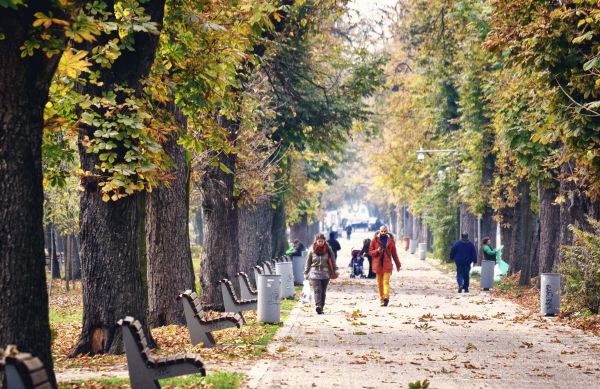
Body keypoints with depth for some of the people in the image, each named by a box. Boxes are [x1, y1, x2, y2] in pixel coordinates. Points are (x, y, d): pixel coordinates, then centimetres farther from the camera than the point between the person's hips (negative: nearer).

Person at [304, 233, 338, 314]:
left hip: (325, 274, 1)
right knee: (317, 290, -15)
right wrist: (306, 273, 9)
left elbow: (333, 260, 7)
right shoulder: (312, 251, 3)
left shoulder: (328, 250, 3)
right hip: (314, 273, -1)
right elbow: (308, 263, 9)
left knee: (323, 292, 6)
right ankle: (318, 306, -28)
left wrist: (335, 270, -4)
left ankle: (321, 308, 12)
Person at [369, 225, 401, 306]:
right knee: (380, 283, 4)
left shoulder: (390, 240, 7)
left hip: (387, 264, -1)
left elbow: (394, 253, 14)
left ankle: (386, 297, -25)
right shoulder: (375, 240, 5)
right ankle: (382, 299, 11)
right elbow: (370, 252, 6)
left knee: (386, 281, -14)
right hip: (378, 264, 1)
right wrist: (377, 251, -15)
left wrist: (398, 264, 15)